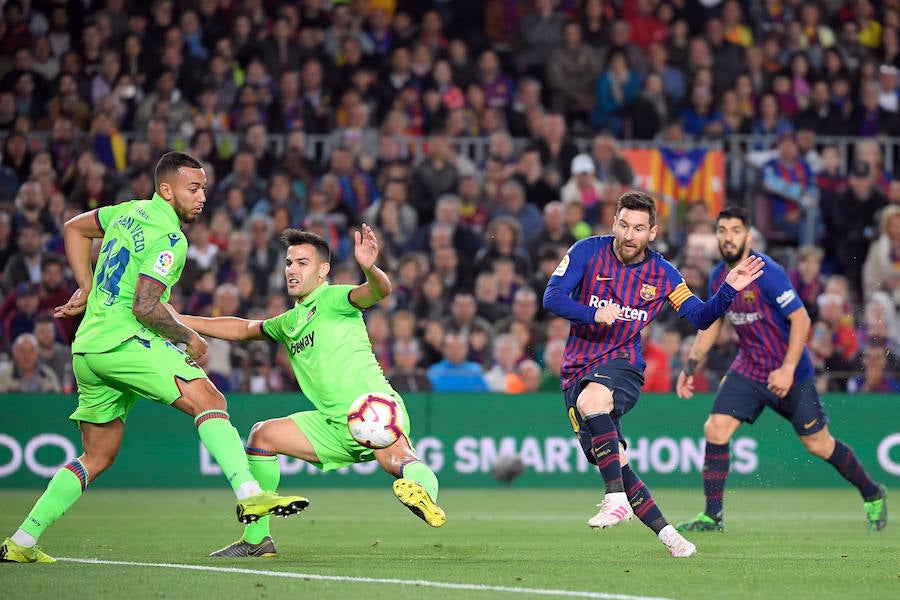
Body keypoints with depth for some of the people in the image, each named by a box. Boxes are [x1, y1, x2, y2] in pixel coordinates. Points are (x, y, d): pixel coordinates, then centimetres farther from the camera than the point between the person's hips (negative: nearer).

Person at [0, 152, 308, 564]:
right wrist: (188, 338, -4)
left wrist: (86, 289, 29)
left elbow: (74, 228, 31)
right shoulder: (169, 238, -11)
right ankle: (249, 493, -38)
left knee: (98, 457, 16)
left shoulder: (132, 212, 17)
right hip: (123, 341, -9)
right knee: (208, 400, -19)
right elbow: (145, 307, -19)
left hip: (88, 348, 9)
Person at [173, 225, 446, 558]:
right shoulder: (290, 321, 21)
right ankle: (256, 538, 11)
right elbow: (244, 328, 37)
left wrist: (369, 268, -48)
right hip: (334, 425, 8)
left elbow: (378, 291, -23)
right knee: (262, 435, 4)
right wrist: (178, 320, 36)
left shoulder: (332, 299, -4)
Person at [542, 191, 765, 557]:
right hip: (578, 369, 2)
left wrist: (729, 290, -9)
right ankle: (666, 533, 5)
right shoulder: (587, 252, -2)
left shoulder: (662, 274, 2)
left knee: (591, 398, -38)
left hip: (622, 365, -2)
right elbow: (552, 297, -8)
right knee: (610, 461, -7)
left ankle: (617, 499, -38)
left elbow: (700, 317, 9)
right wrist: (594, 314, -25)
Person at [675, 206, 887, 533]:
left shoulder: (767, 272, -21)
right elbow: (712, 322, 16)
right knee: (715, 430, -10)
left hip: (790, 374, -6)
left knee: (818, 444, 2)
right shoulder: (718, 277, 0)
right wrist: (691, 366, 11)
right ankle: (712, 516, -1)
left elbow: (801, 319, -21)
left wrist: (788, 370, -27)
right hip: (748, 369, 6)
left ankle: (873, 495, 24)